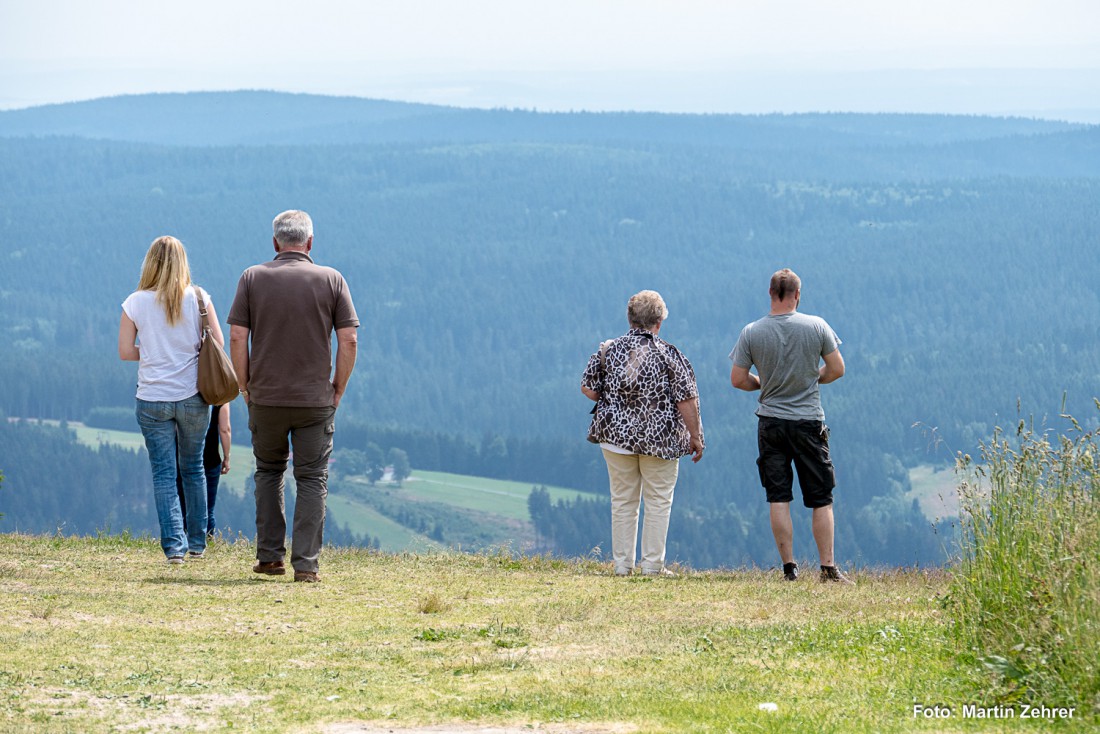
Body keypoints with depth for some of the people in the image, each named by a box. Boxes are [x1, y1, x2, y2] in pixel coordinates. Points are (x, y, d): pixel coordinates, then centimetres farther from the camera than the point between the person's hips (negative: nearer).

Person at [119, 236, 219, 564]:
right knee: (193, 469, 16)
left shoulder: (136, 303, -4)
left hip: (152, 399, -1)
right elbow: (218, 343, -3)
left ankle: (174, 545, -7)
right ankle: (197, 542, 21)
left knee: (164, 473, 3)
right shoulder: (198, 298, -4)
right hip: (192, 397, 1)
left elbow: (125, 351, -4)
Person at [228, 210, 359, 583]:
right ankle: (306, 564, -2)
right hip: (316, 399, -1)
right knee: (312, 479, 5)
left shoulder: (253, 278, 0)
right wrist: (338, 389, 7)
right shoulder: (331, 280, 0)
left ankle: (270, 555, 16)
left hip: (265, 397, 1)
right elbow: (349, 340, -3)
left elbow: (237, 337, -3)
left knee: (269, 471, 19)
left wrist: (246, 387, 7)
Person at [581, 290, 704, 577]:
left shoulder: (608, 351, -1)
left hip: (616, 434, 3)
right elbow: (686, 401, -10)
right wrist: (695, 437, -1)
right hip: (660, 439, -3)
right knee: (658, 502, 6)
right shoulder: (669, 355, -9)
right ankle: (652, 565, 5)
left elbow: (588, 389, 3)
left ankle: (622, 564, 13)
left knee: (622, 501, 12)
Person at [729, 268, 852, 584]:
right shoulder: (816, 326, -6)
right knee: (821, 499, 5)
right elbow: (837, 370, -1)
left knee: (778, 497, 5)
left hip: (771, 423, 1)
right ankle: (828, 568, 3)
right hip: (809, 421, -1)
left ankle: (789, 567, 1)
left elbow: (737, 379, -2)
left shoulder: (751, 333, -4)